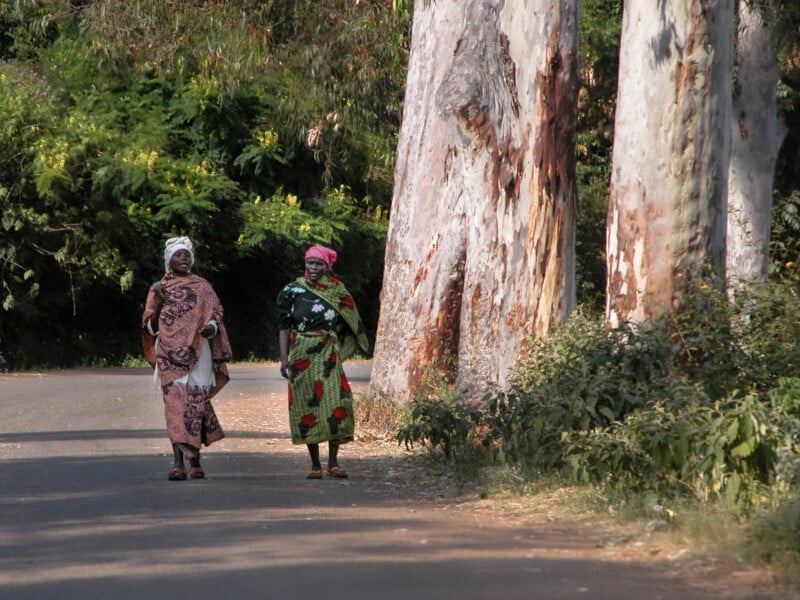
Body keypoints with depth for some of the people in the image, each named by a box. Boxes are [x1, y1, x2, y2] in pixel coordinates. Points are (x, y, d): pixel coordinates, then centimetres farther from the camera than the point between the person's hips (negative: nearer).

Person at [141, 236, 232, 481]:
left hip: (198, 353, 1)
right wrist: (158, 304, -9)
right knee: (175, 404, -12)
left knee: (197, 404, -4)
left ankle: (194, 460, 4)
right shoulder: (159, 288, 10)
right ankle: (179, 462, -15)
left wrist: (212, 328, -11)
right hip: (170, 354, -1)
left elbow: (215, 316, 11)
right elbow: (150, 328, 8)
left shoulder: (203, 287, 12)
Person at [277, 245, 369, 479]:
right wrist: (284, 359, -7)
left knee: (335, 403, -9)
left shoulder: (336, 289, 7)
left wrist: (330, 335, 0)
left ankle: (333, 462, -2)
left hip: (328, 355, 1)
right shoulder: (291, 291, 2)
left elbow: (346, 319, 17)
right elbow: (284, 326, 0)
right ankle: (315, 464, 5)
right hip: (302, 355, -1)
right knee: (307, 405, -1)